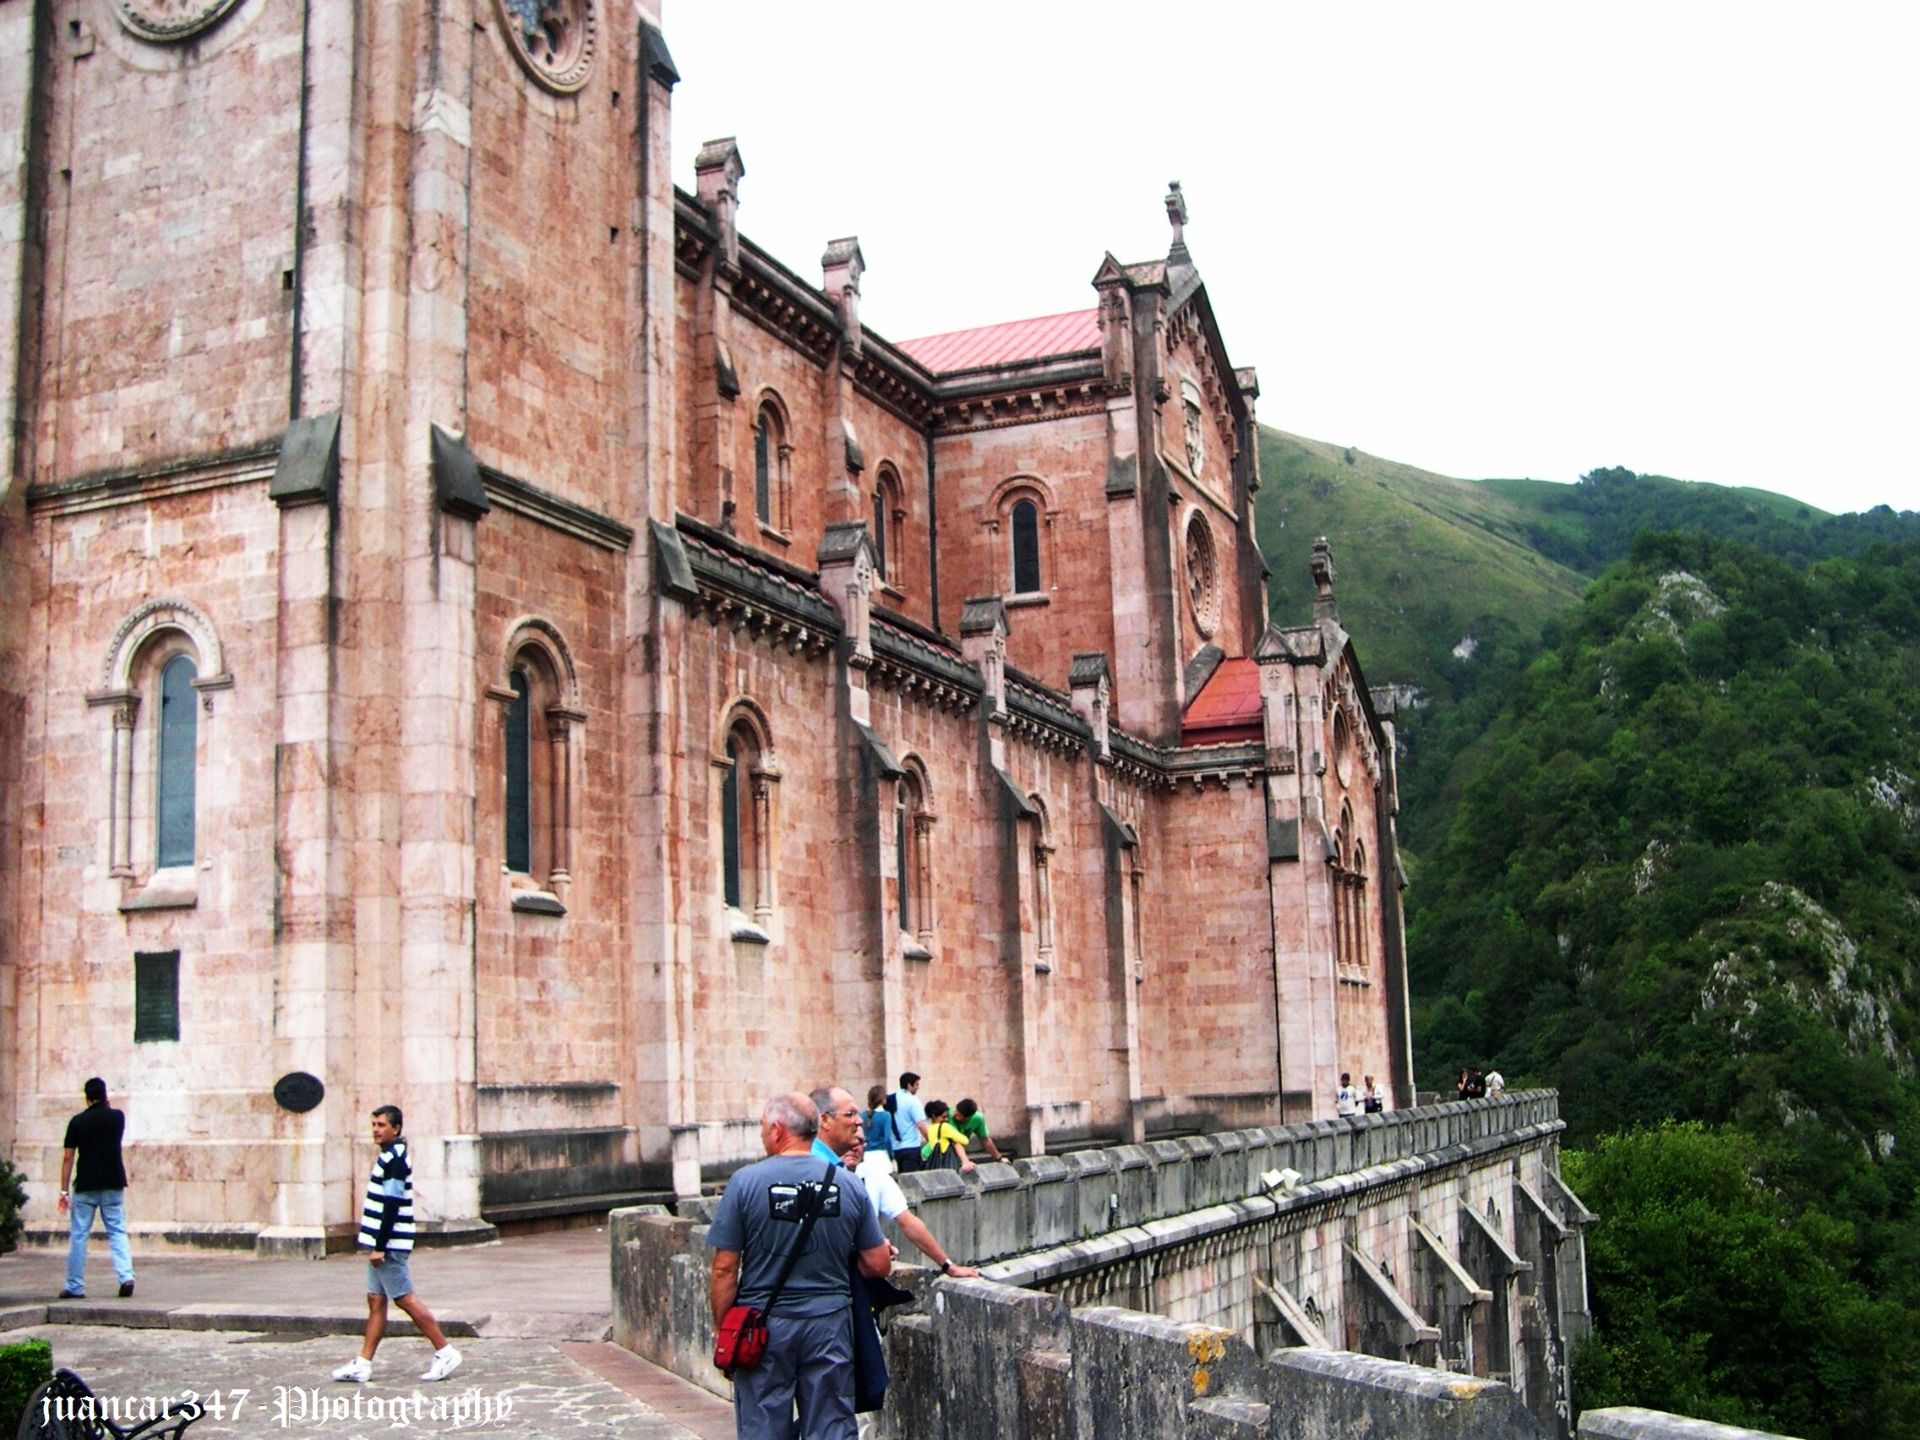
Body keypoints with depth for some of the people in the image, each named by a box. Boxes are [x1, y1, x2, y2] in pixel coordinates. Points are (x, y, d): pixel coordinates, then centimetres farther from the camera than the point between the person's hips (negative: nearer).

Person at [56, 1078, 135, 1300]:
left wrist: (64, 1191, -1)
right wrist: (106, 1107, 19)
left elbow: (68, 1157, -4)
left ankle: (75, 1287, 11)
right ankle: (126, 1276, -11)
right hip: (113, 1184, 2)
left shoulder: (78, 1121, -3)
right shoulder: (117, 1117, 2)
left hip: (85, 1186, -2)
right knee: (117, 1232, 7)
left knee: (78, 1236, 7)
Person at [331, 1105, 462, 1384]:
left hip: (389, 1245, -10)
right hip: (383, 1243, 10)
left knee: (406, 1300, -6)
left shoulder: (393, 1160, -16)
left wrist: (380, 1246, -22)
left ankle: (445, 1353, 0)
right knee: (375, 1302, 9)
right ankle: (363, 1364, 11)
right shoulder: (388, 1157, 15)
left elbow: (392, 1206, -21)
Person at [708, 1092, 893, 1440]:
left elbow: (725, 1269, -9)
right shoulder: (848, 1184, -2)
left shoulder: (746, 1181, -10)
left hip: (763, 1327, -2)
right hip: (830, 1323, 2)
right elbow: (878, 1264, 1)